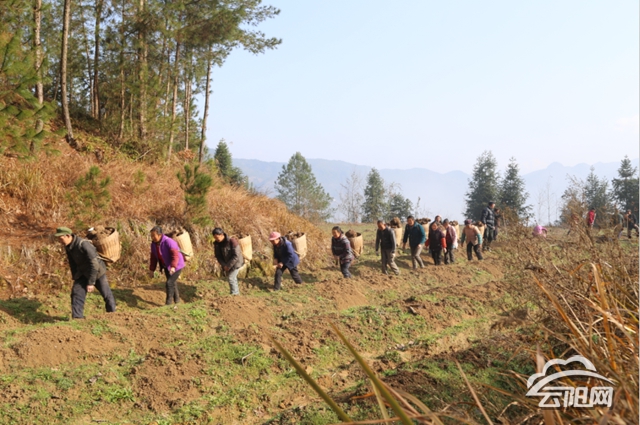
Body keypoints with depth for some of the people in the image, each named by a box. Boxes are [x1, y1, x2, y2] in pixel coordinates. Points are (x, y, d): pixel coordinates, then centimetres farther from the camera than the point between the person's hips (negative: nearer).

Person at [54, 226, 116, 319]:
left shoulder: (83, 244, -31)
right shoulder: (68, 246, -7)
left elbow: (94, 264, -29)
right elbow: (72, 263, 10)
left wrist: (91, 282, -27)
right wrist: (75, 278, 11)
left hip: (97, 272, -6)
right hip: (83, 273, 6)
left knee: (106, 294, 4)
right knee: (76, 292, -11)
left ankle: (112, 311, 23)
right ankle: (77, 317, -9)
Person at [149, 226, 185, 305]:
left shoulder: (169, 242, -28)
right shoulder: (154, 243, -3)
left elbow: (175, 255, -36)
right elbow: (153, 257, 6)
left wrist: (173, 267, -48)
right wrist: (151, 269, 5)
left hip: (176, 266, -8)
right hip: (166, 266, 8)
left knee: (169, 283, -14)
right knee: (172, 283, 17)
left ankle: (168, 303, -1)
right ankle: (176, 300, 33)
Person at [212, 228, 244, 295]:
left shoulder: (232, 241, -27)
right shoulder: (217, 243, -8)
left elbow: (236, 256, -25)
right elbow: (218, 255, 0)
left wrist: (228, 266, -22)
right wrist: (224, 265, -12)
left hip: (236, 262, -6)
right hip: (227, 264, 6)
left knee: (231, 278, -13)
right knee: (231, 279, 12)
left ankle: (233, 294, -6)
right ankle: (237, 294, 23)